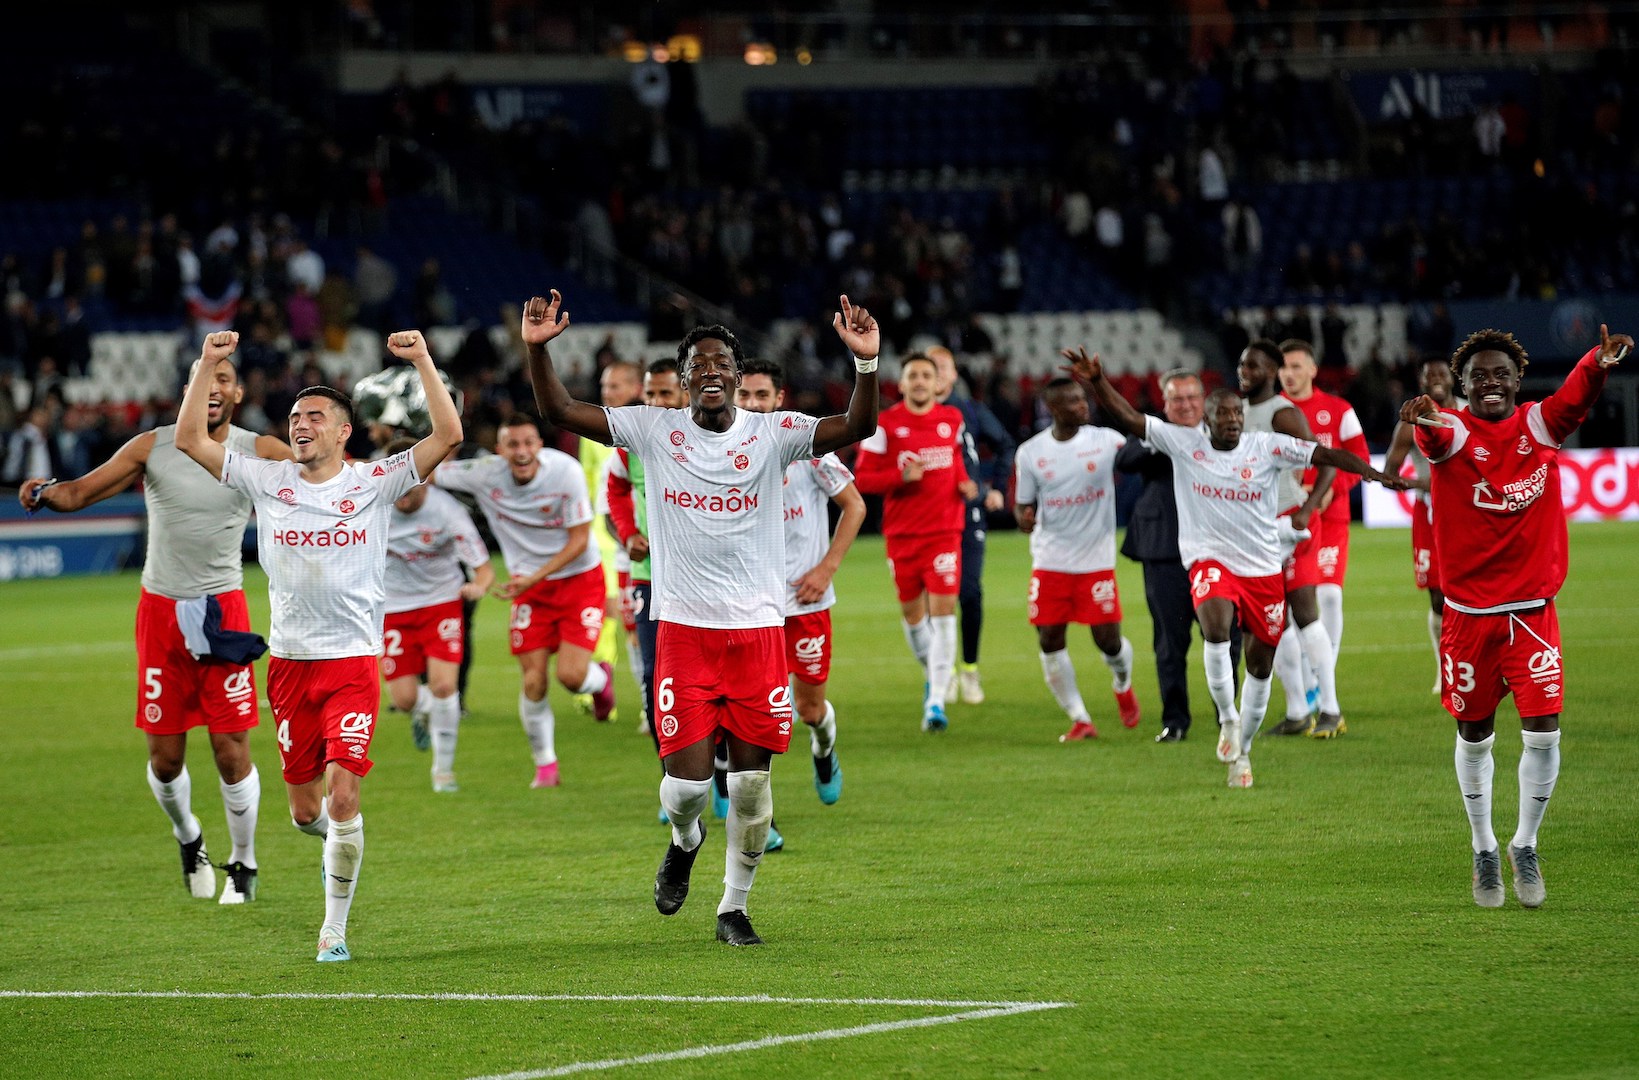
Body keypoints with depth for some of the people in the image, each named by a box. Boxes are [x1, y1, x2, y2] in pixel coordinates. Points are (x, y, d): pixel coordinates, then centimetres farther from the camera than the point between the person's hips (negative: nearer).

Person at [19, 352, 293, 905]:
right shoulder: (152, 448, 0)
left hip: (224, 605, -1)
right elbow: (81, 491, -1)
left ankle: (243, 863, 16)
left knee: (232, 752, -5)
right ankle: (188, 838, 34)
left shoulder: (258, 453, -1)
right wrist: (47, 491, -22)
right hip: (160, 608, 1)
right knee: (165, 757, 4)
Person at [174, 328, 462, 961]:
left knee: (343, 796, -15)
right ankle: (338, 836, 43)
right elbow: (189, 440, 4)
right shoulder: (267, 481, 6)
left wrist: (422, 360, -14)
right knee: (304, 809, 7)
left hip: (353, 661, -3)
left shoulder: (375, 482, 0)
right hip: (289, 664, 3)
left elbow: (448, 436, -9)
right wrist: (207, 365, -3)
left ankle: (334, 930, -3)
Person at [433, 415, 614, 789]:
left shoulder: (566, 471, -21)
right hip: (528, 584, 2)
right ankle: (545, 766, 15)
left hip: (579, 579, -2)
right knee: (533, 683, -5)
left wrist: (534, 577, -24)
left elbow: (579, 540, -17)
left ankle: (600, 678, 23)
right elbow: (426, 474, 1)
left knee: (571, 675, -16)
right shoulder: (484, 473, -15)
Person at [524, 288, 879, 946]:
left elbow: (857, 427, -13)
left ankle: (733, 907, 20)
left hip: (758, 629, 1)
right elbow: (559, 412, -1)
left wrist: (866, 362, -30)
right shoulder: (654, 430, 2)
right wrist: (538, 349, -16)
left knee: (751, 781, 2)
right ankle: (685, 841, 29)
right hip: (683, 629, -1)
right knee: (688, 780, -8)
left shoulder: (772, 434, 0)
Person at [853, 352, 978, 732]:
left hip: (944, 531, 0)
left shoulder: (952, 420, 6)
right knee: (912, 611, 10)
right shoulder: (885, 425, -5)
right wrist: (902, 476, -20)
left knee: (943, 611, -12)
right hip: (902, 533, 0)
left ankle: (936, 701, -14)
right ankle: (933, 673, 38)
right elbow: (861, 479, -5)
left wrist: (963, 483, 6)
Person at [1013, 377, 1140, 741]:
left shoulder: (1105, 441, -3)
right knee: (1050, 640, -3)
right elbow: (1023, 504, 5)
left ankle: (1123, 685, 35)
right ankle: (1079, 720, 11)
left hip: (1097, 561, -1)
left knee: (1108, 640, -1)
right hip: (1050, 562, 1)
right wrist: (1023, 518, -17)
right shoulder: (1031, 452, 0)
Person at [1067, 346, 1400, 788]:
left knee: (1261, 664, 8)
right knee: (1215, 624, -33)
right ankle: (1227, 718, -15)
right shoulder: (1183, 443, -2)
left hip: (1264, 568, 2)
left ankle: (1242, 750, 26)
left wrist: (1370, 472, -23)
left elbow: (1322, 454, -9)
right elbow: (1128, 419, -4)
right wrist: (1097, 381, -17)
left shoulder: (1267, 446, -4)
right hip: (1210, 561, -2)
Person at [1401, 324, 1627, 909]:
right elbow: (1436, 437, -31)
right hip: (1469, 610, -1)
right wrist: (1425, 422, -57)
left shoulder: (1539, 424, 0)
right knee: (1474, 735, 10)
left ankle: (1525, 846, 13)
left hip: (1533, 608, 1)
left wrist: (1599, 363, -44)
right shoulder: (1453, 432, -7)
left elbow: (1575, 396, -21)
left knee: (1543, 731, -8)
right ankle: (1484, 850, 29)